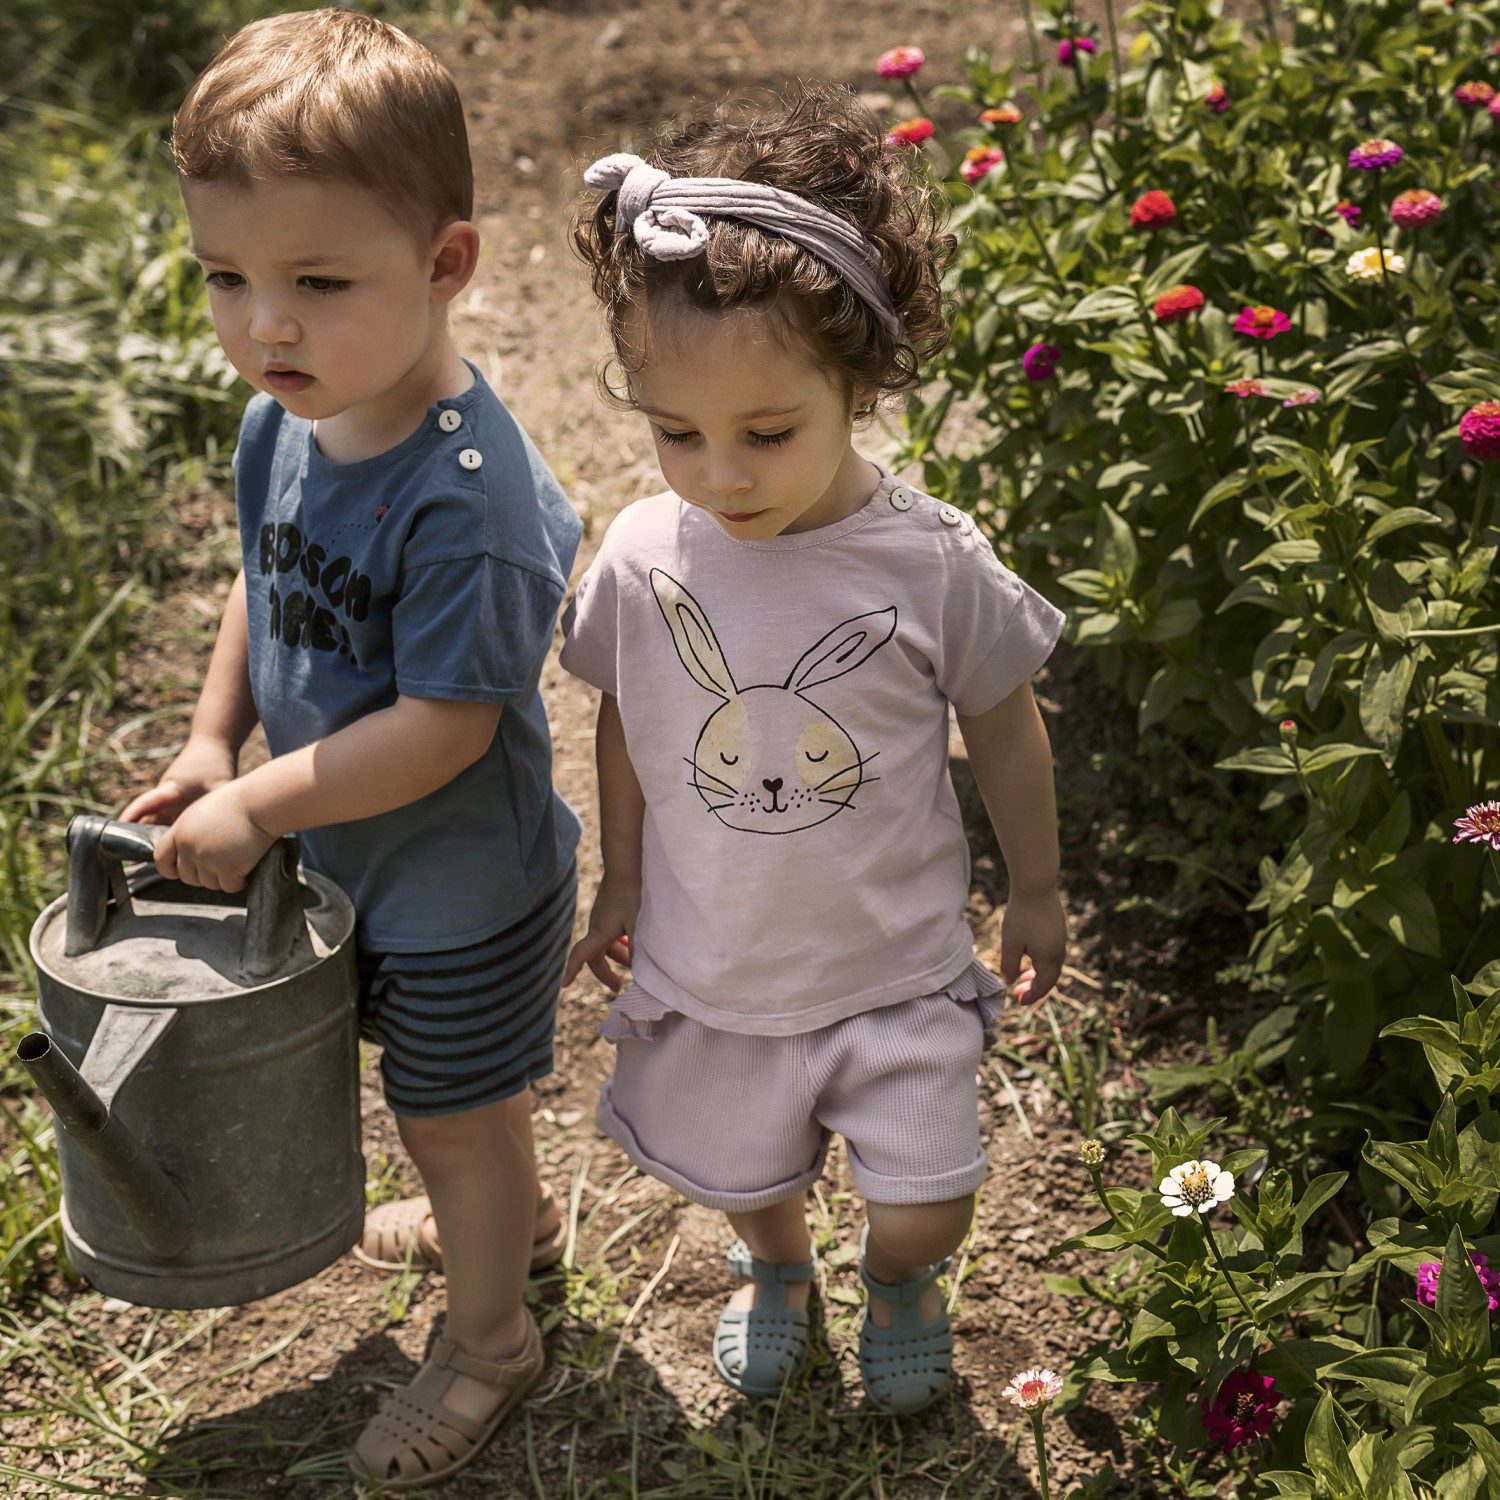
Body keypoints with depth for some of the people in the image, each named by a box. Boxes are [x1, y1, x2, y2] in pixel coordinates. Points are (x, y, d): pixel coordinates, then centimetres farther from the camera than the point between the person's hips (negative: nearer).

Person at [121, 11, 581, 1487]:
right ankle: (511, 1215, 59)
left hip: (463, 883, -8)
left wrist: (254, 807, -24)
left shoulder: (463, 495, -35)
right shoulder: (284, 427, -9)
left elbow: (444, 726, -31)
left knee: (452, 1117, 14)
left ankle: (487, 1337, 40)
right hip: (351, 857, 8)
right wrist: (213, 739, 1)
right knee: (456, 1093, 30)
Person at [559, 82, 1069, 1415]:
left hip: (897, 971, -2)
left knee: (924, 1204, 5)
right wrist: (622, 883, 11)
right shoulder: (646, 557, -16)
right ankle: (776, 1263, 58)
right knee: (736, 1168, 21)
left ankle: (900, 1284, 44)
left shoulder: (932, 563, -21)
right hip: (709, 969, 2)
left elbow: (1003, 724, -4)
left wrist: (1035, 893, 6)